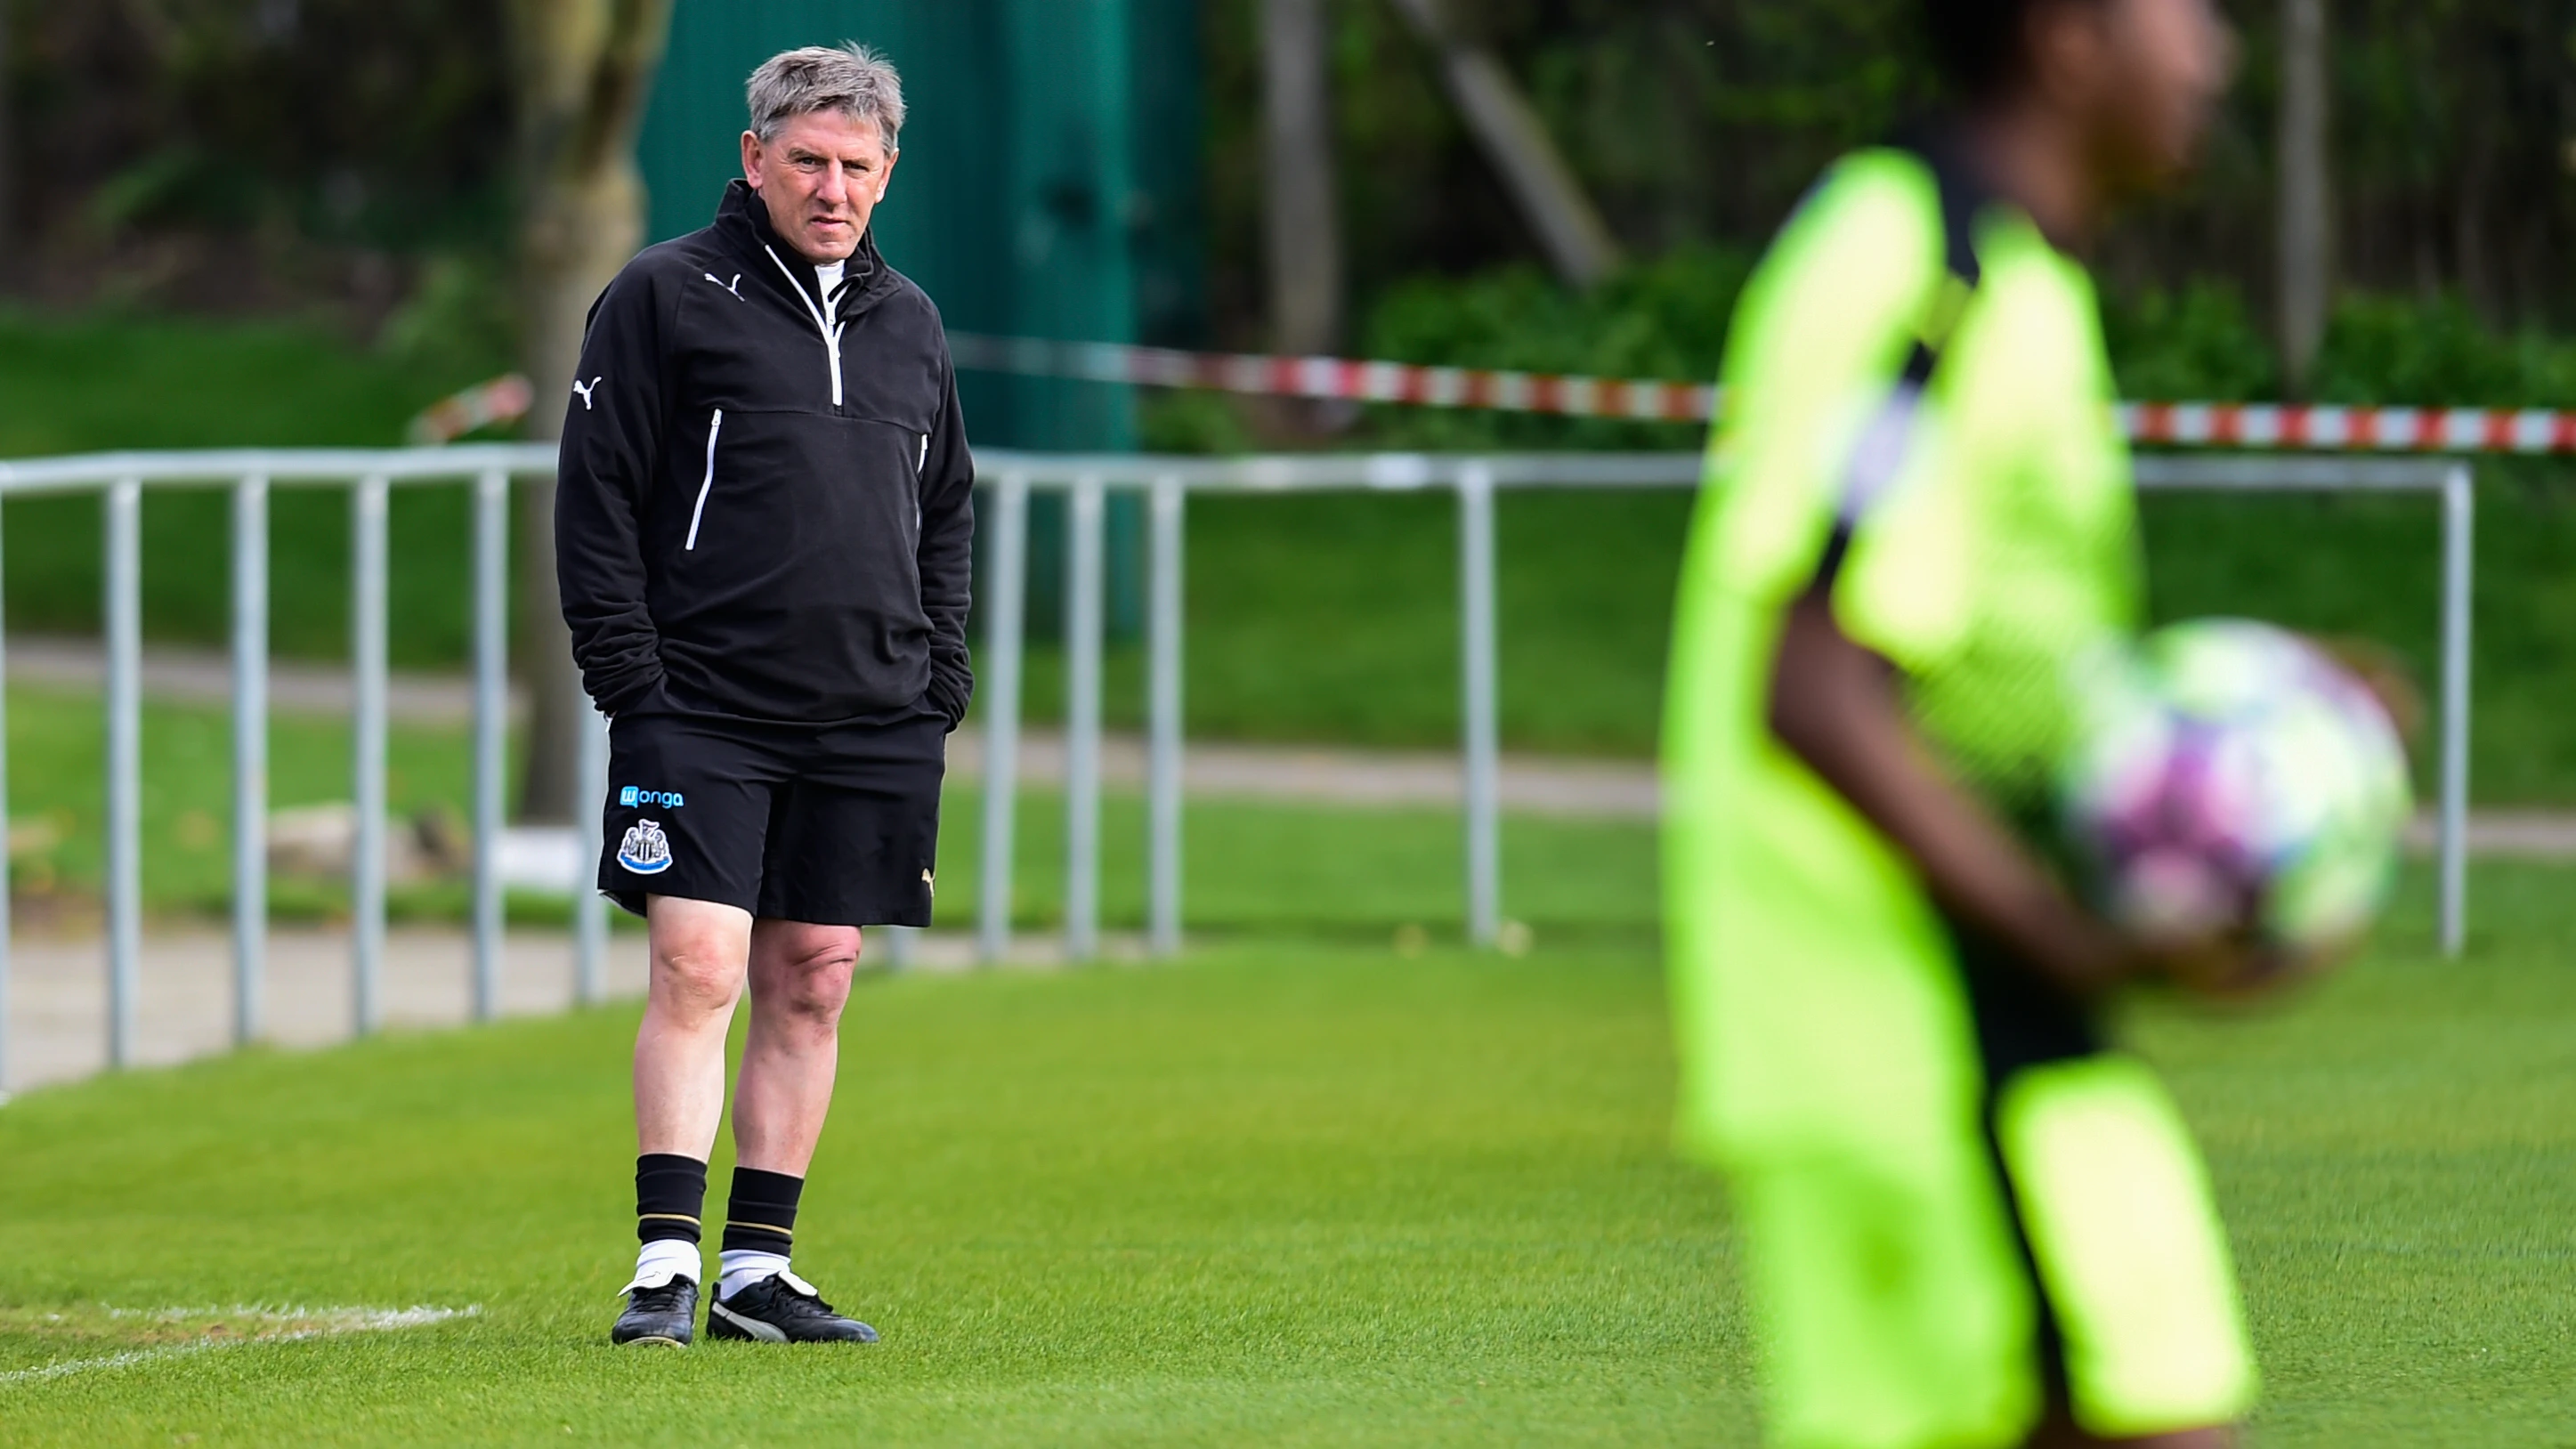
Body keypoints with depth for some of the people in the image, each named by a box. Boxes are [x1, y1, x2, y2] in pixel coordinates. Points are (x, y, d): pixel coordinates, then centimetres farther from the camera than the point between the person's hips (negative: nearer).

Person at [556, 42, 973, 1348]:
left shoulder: (908, 324, 16)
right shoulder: (665, 297, -1)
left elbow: (945, 513, 24)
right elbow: (596, 495, -4)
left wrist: (939, 682, 13)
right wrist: (629, 678, -10)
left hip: (868, 725, 5)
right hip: (701, 709, -5)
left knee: (811, 988, 5)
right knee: (698, 971, -12)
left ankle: (758, 1272, 10)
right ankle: (666, 1266, -10)